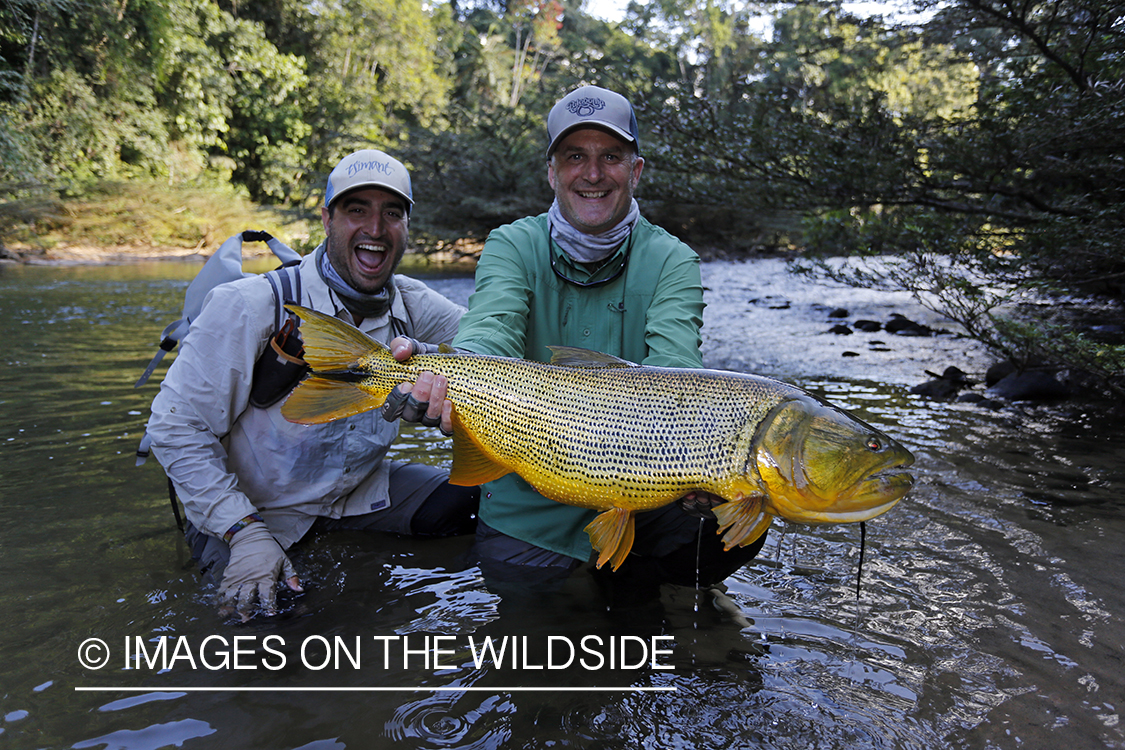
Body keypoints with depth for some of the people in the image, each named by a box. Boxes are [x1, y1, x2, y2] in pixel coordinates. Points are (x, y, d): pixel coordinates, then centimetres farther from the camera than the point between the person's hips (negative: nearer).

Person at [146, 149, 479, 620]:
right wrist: (244, 532, -26)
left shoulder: (412, 305, -7)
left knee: (476, 504, -5)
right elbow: (175, 426, -19)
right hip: (251, 510, -4)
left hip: (361, 493, 4)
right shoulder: (250, 307, -22)